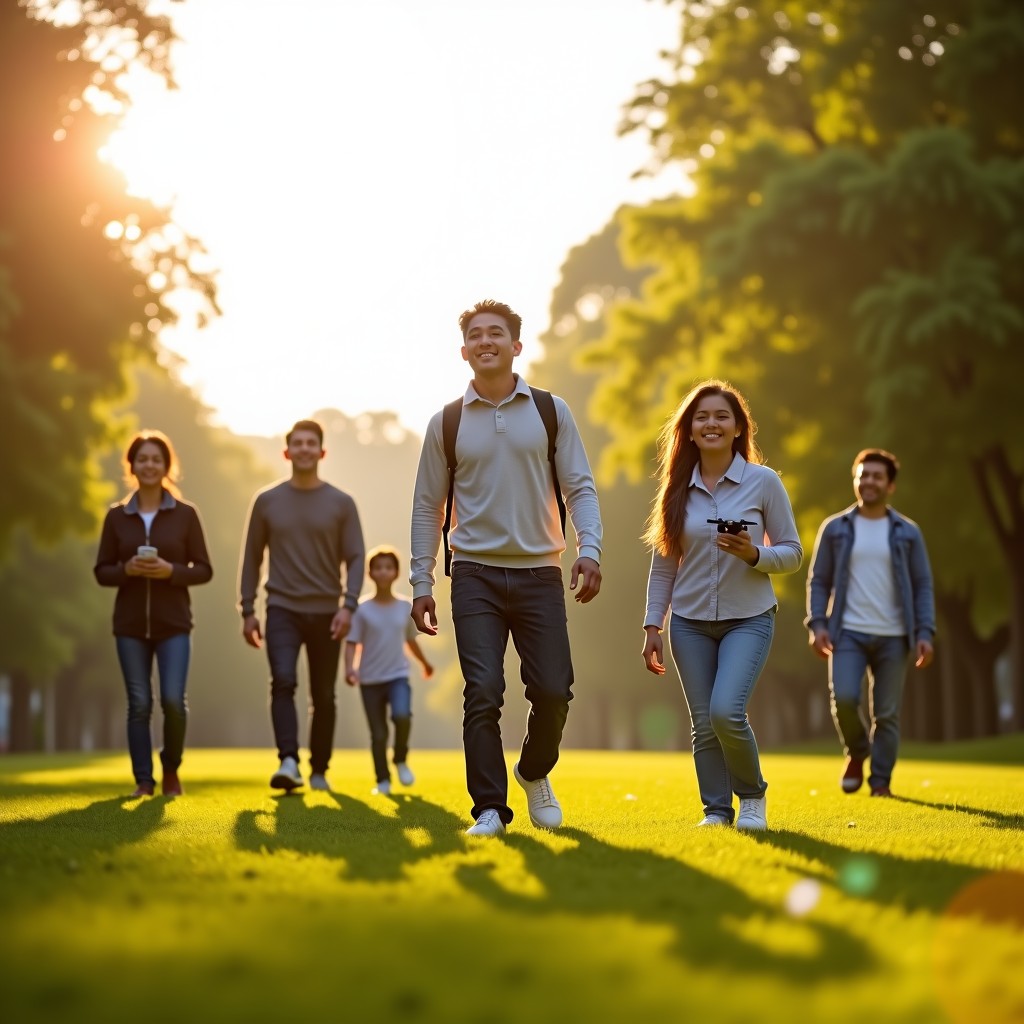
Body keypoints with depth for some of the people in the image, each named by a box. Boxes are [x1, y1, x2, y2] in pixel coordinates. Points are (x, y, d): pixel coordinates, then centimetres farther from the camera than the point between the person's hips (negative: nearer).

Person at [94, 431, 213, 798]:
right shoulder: (116, 515, 4)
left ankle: (171, 770, 14)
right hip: (130, 624, 1)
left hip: (173, 623, -1)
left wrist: (171, 571, -16)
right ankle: (143, 780, 13)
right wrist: (127, 569, -14)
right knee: (139, 703, 2)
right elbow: (102, 571, 6)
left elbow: (203, 570, 1)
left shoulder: (185, 514, 1)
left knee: (173, 699, -10)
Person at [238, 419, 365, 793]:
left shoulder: (341, 503, 3)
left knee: (323, 696, 5)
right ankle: (288, 762, -27)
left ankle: (319, 770, 16)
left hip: (326, 613, 1)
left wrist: (348, 605, -13)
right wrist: (247, 610, 4)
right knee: (283, 681, -20)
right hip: (282, 609, -1)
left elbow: (355, 558, 0)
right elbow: (252, 557, 9)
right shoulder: (267, 501, 5)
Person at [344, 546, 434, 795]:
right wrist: (349, 668, -25)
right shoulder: (363, 610, -6)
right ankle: (383, 781, 17)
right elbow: (352, 643, -8)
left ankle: (401, 760, 1)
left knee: (402, 716, -25)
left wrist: (424, 662, 32)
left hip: (398, 675, 1)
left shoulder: (406, 607, 3)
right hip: (370, 680, -1)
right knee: (378, 734, 1)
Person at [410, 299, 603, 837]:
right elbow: (427, 507, 9)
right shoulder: (447, 423, 6)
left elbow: (580, 487, 5)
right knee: (483, 693, -9)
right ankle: (489, 809, 0)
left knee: (553, 691, -2)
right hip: (476, 576, -1)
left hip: (540, 575, 1)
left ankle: (534, 772, 28)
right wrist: (421, 583, 4)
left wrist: (589, 549, -11)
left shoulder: (551, 412, 7)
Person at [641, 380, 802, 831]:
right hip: (690, 623, 3)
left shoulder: (763, 482, -4)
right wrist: (652, 627, 5)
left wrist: (753, 554, -19)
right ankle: (716, 810, 16)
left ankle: (753, 796, 5)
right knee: (703, 724, 2)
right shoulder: (677, 489, 4)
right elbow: (662, 564, 9)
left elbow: (792, 553, 0)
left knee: (726, 711, -19)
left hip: (749, 618, -3)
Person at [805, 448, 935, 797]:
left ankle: (881, 781, 14)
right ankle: (856, 753, 11)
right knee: (843, 698, -17)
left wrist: (925, 633, -4)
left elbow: (923, 586, 6)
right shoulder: (835, 528, 6)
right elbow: (818, 580, 8)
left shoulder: (907, 532, 6)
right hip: (848, 633, -1)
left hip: (893, 637, 1)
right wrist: (817, 623, -6)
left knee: (887, 713, 1)